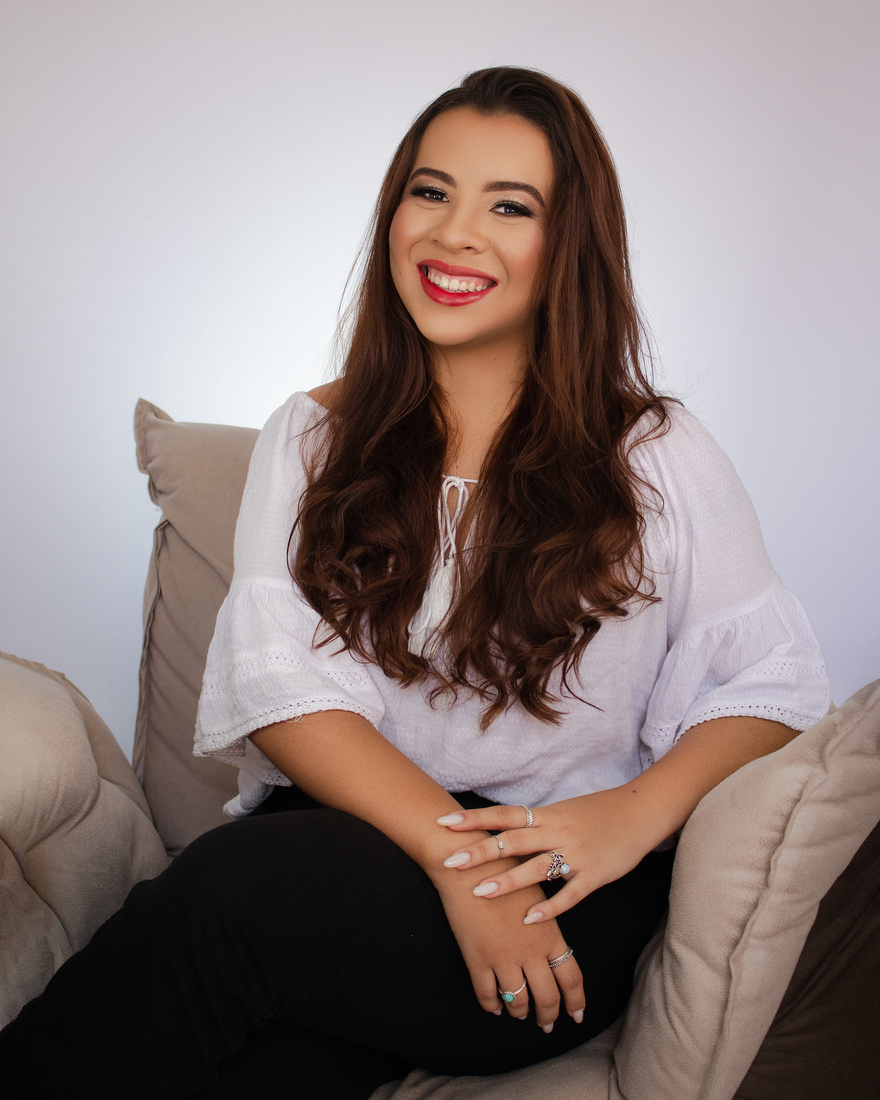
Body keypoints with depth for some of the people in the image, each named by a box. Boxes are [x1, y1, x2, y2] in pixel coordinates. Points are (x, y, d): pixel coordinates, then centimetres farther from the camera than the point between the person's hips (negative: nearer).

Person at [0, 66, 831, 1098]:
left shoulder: (656, 459, 5)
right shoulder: (311, 439, 9)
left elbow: (771, 677, 5)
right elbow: (282, 683, -4)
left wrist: (636, 813, -15)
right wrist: (457, 852, -19)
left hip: (557, 899, -1)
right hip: (346, 834, 1)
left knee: (234, 889, -29)